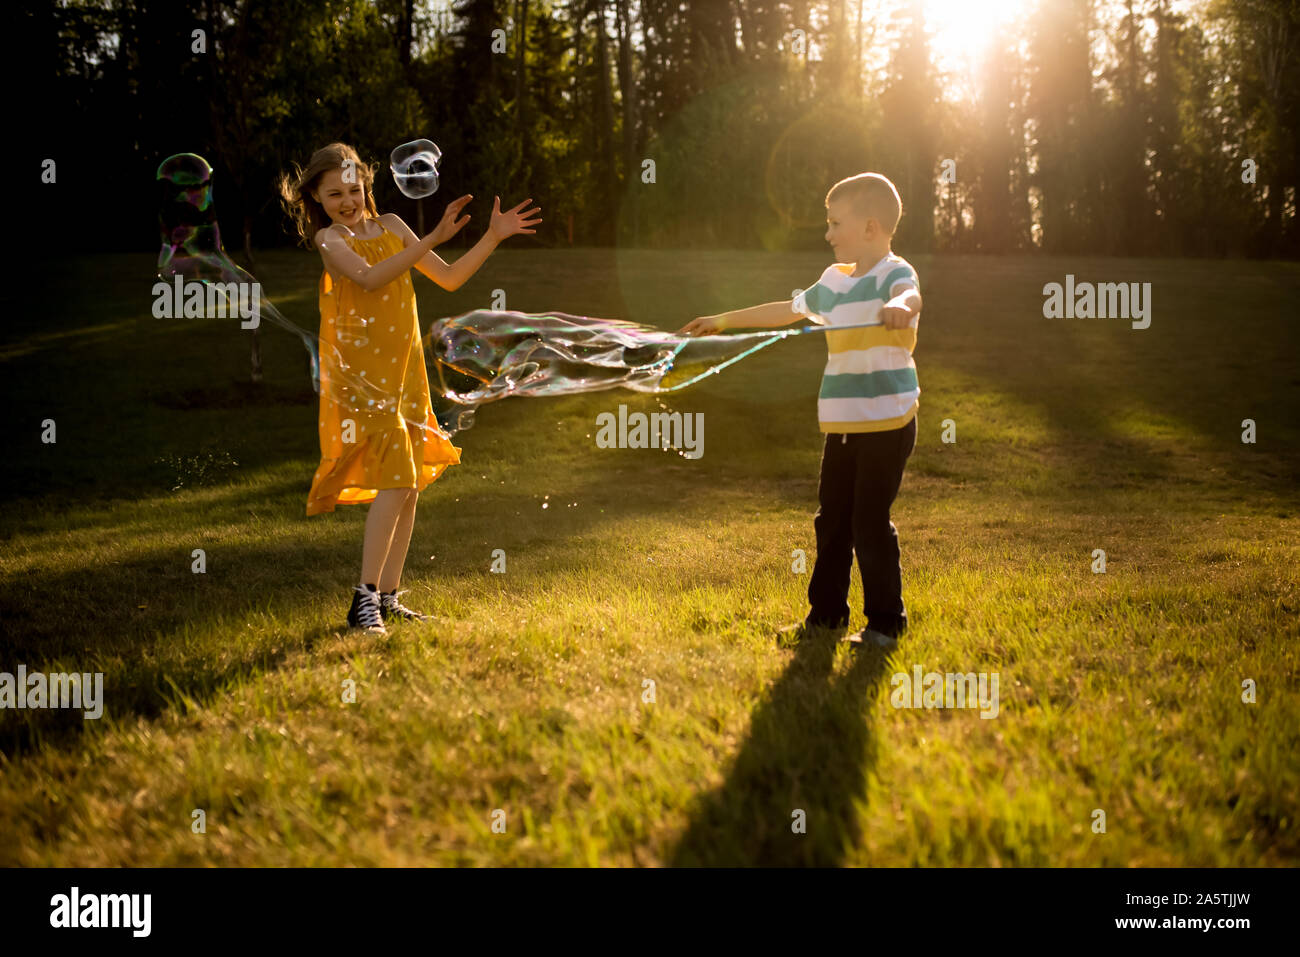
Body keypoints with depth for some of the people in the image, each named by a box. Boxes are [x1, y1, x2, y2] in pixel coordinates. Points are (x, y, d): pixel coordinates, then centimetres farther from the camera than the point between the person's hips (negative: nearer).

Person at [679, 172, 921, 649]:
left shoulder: (896, 273, -8)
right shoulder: (834, 281, 14)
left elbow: (910, 297, -33)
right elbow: (785, 310, 28)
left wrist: (899, 308, -57)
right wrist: (723, 320, 36)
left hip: (887, 420, -7)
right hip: (842, 424, 7)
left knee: (870, 520, -6)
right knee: (832, 519, 12)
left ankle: (885, 622, 6)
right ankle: (826, 612, 25)